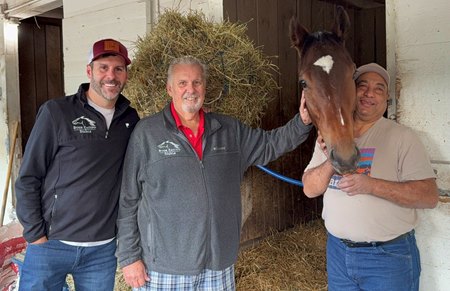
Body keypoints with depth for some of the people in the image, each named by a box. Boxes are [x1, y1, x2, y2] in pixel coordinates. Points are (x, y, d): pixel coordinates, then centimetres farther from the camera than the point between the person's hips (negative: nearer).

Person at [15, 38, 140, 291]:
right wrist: (36, 234, -7)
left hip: (103, 249, 3)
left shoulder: (131, 119, 3)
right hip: (50, 245, -2)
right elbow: (28, 179, -4)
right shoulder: (56, 112, -7)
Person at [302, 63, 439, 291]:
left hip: (388, 255, -3)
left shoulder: (402, 137, -9)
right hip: (337, 250, 4)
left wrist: (371, 185, -27)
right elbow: (310, 189, -1)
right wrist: (331, 161, -19)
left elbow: (429, 196, -15)